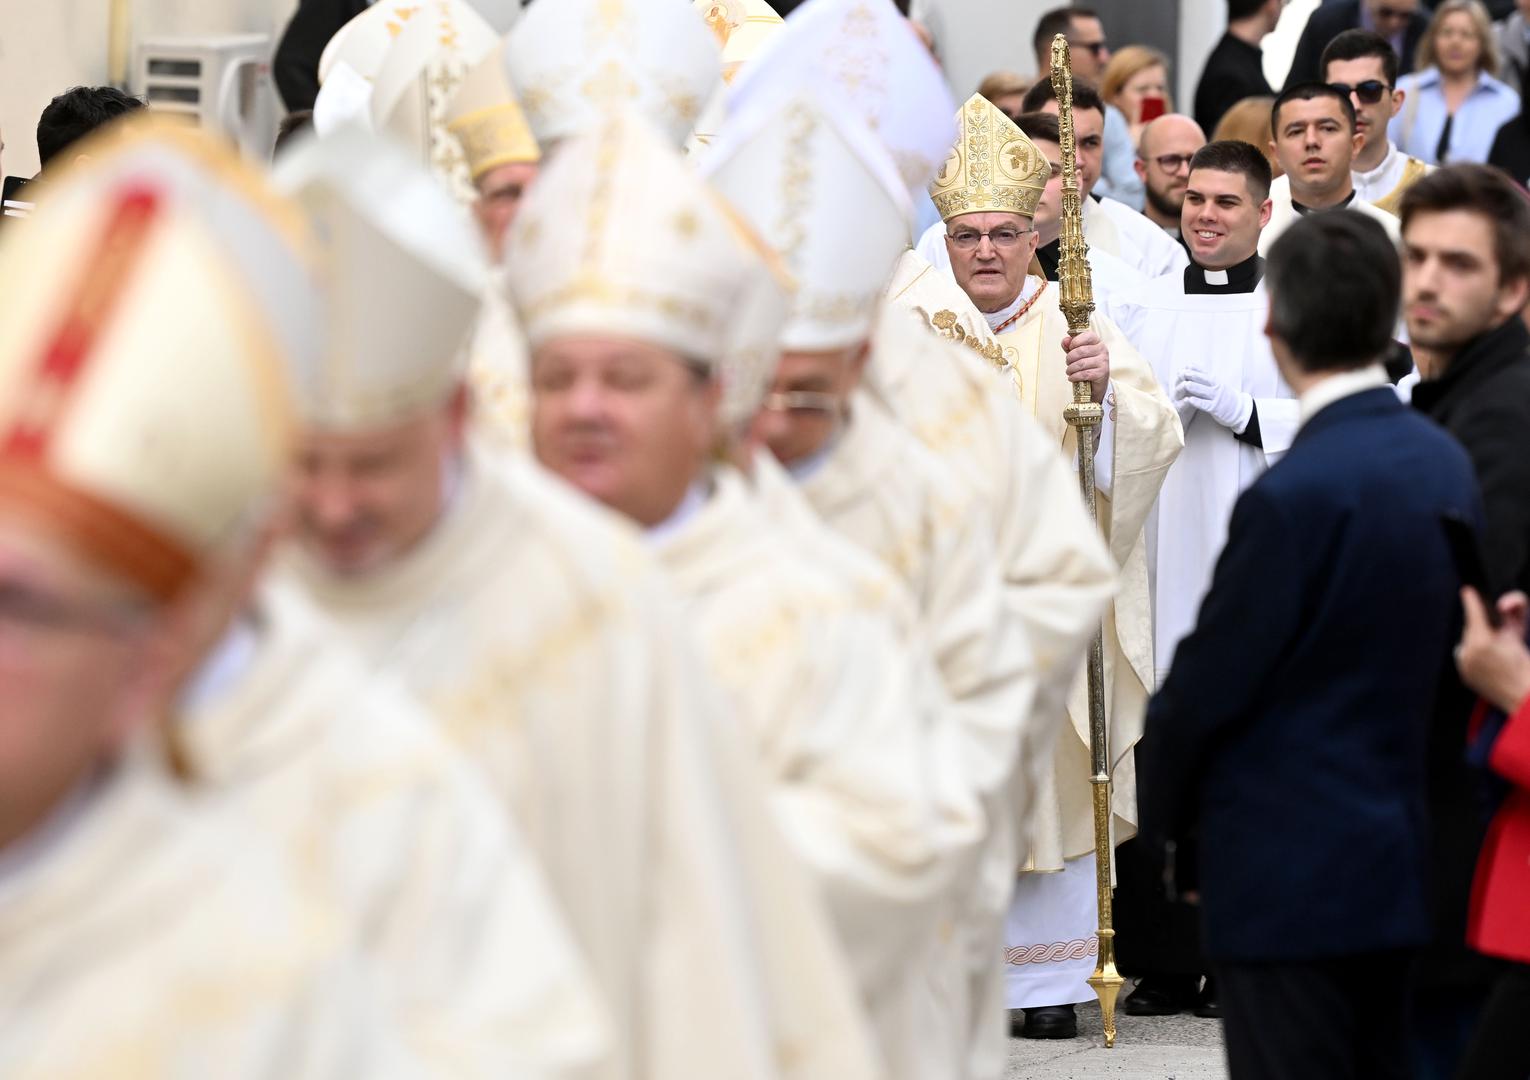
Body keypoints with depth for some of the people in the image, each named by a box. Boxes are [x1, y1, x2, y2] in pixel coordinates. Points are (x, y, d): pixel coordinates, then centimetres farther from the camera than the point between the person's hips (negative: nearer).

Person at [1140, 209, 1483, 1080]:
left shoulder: (1296, 497, -22)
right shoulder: (1446, 463, 3)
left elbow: (1208, 683, -15)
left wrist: (1167, 810, 4)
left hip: (1291, 875, -8)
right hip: (1398, 864, 8)